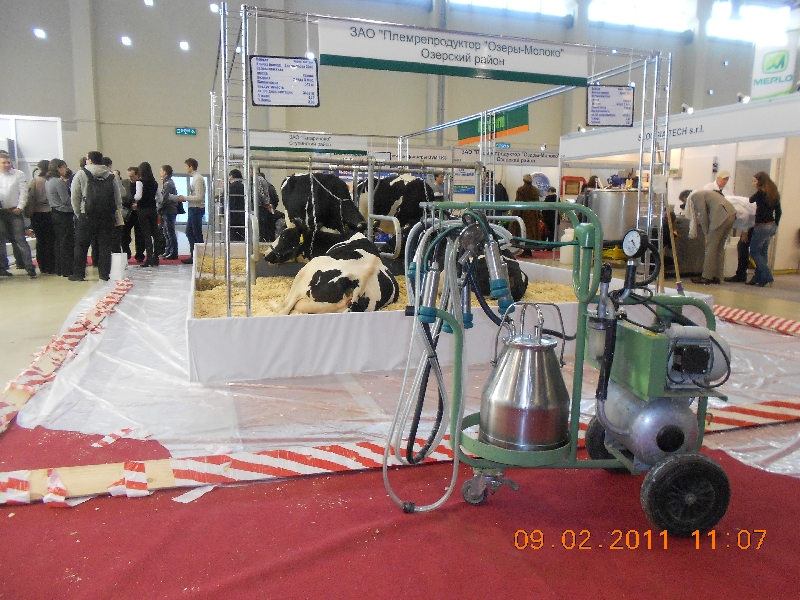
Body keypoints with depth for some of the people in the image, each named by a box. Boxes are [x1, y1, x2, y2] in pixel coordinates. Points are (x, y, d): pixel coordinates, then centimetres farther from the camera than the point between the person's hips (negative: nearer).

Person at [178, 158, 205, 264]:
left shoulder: (197, 178, -15)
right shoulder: (193, 178, 13)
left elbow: (199, 197, -20)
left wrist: (185, 198, -14)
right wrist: (185, 198, 7)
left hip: (196, 209, -10)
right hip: (193, 208, 10)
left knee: (197, 234, -2)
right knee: (189, 232, 13)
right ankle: (193, 256, 19)